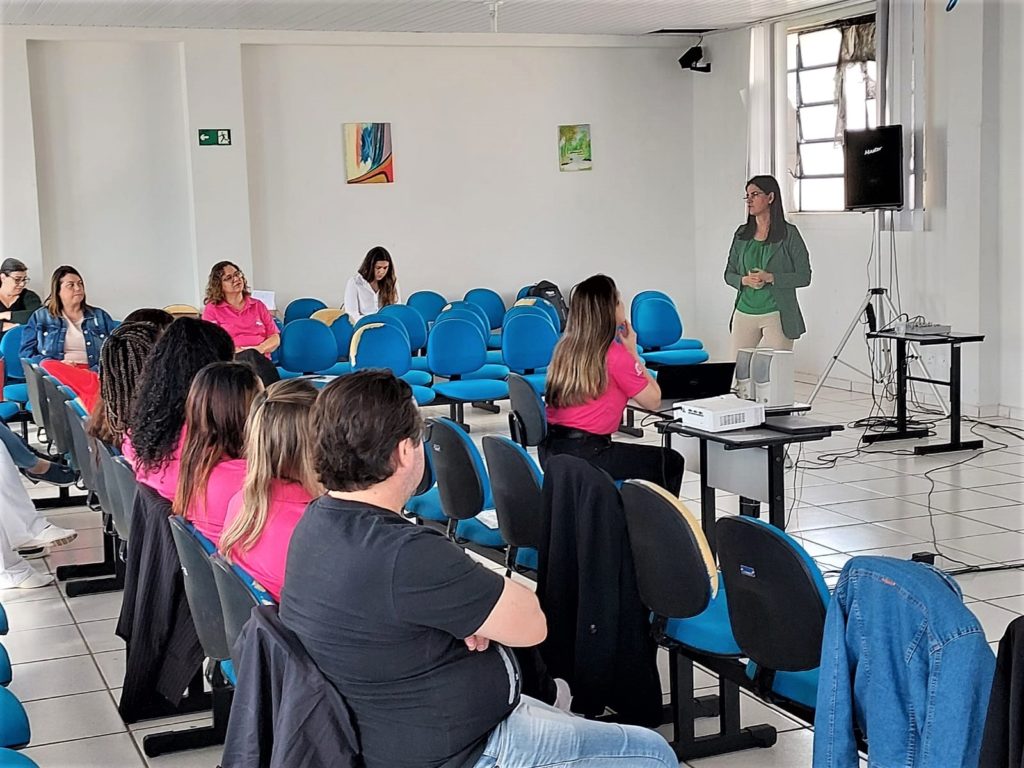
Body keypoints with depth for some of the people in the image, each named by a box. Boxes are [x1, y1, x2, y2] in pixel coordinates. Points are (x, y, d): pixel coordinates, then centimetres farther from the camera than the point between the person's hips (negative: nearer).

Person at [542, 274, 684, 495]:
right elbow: (653, 400, -3)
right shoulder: (615, 355, -13)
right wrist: (633, 352, 3)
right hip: (586, 453, -8)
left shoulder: (565, 348, 7)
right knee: (671, 462, 9)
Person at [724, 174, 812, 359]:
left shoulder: (789, 234, -4)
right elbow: (729, 273, 13)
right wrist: (745, 280, -9)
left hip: (776, 315, -4)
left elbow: (804, 277, -5)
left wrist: (770, 277, -17)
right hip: (744, 313, 4)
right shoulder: (742, 234, 9)